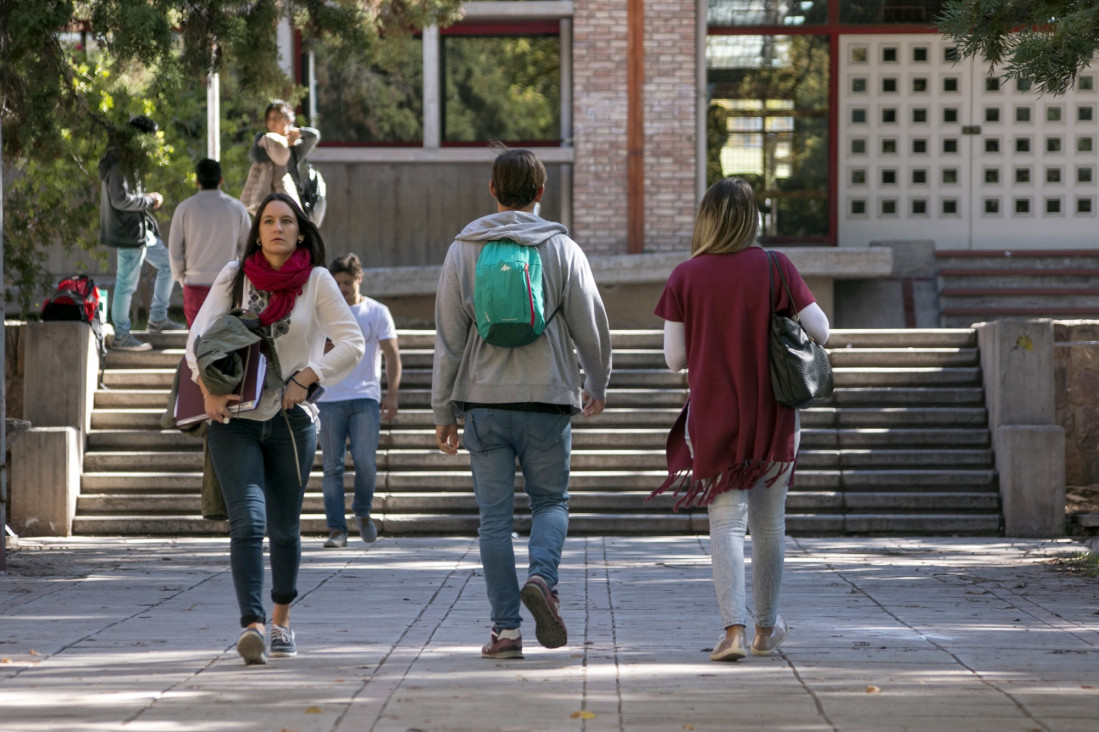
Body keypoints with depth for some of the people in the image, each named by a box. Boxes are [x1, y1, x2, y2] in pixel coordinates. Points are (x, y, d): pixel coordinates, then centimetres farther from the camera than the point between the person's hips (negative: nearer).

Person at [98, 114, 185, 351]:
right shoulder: (119, 165, -20)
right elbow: (120, 199, -26)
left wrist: (148, 197, 6)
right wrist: (150, 201, -14)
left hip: (141, 229, 11)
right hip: (127, 232, -11)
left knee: (167, 264, 18)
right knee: (126, 284, -3)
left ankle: (158, 318, 26)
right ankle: (121, 336, 5)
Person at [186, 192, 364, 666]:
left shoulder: (317, 281, 2)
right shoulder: (233, 277, 5)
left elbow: (352, 343, -1)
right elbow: (199, 336, 0)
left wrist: (307, 377, -13)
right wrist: (208, 388, -16)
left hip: (291, 418, 1)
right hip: (233, 418, -1)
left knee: (284, 527, 9)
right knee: (248, 521, -16)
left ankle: (282, 620, 30)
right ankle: (252, 626, -26)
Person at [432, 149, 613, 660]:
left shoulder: (463, 250, 4)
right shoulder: (562, 249, 1)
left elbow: (448, 336, 3)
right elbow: (591, 326, 3)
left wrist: (444, 412, 8)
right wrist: (597, 386, 20)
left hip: (484, 403, 1)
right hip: (547, 400, -1)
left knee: (495, 514, 4)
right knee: (550, 500, 14)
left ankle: (506, 628, 1)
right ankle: (541, 577, -14)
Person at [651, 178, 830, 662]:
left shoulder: (685, 278, -5)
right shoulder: (774, 267, -7)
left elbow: (675, 358, -3)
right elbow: (820, 330, -6)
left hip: (712, 417, 0)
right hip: (771, 416, 0)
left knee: (726, 522, 0)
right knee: (769, 523, 14)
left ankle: (734, 628, -15)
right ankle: (766, 628, 27)